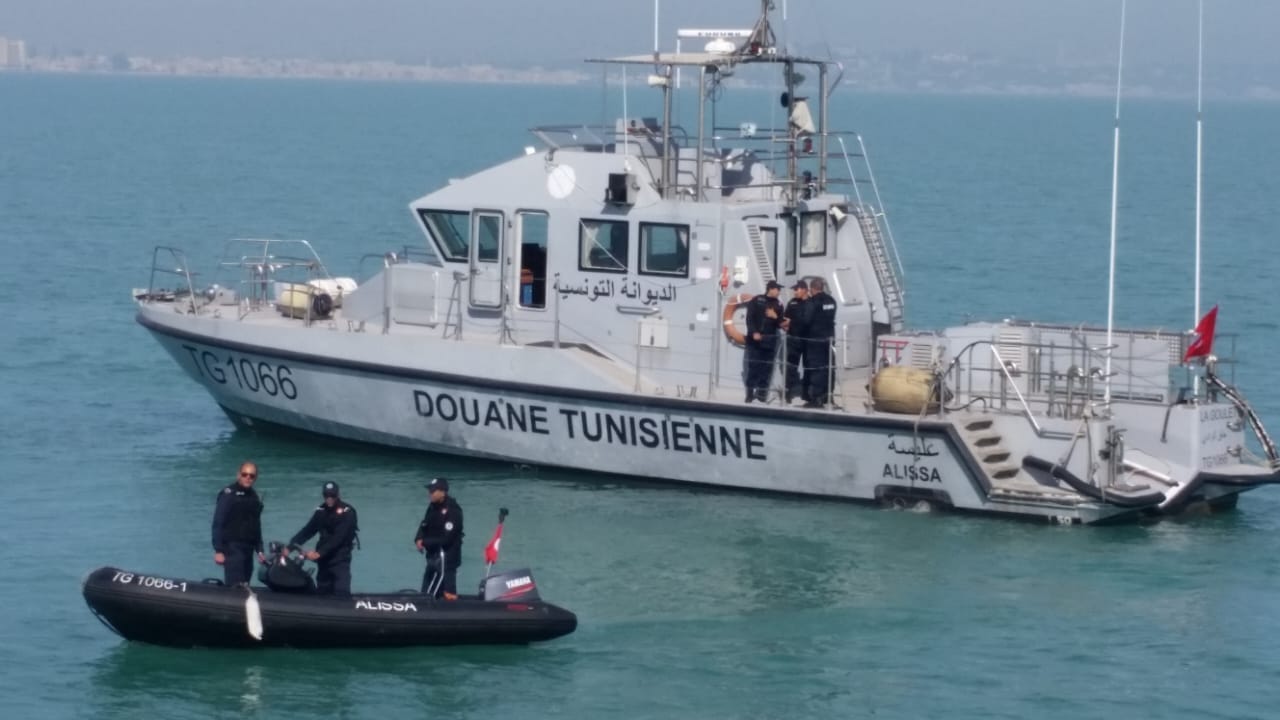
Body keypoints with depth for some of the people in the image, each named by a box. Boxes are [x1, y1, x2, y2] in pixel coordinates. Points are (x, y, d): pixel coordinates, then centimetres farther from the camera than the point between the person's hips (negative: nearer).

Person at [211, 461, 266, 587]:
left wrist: (259, 550, 17)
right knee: (235, 585, -16)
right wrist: (218, 550, -18)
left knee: (244, 585, 6)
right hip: (232, 547, -7)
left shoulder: (254, 497, 15)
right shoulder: (229, 494, -7)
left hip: (248, 548, 7)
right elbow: (218, 523, -12)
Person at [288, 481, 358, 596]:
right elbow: (307, 531, 3)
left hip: (340, 559, -6)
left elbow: (339, 537, -19)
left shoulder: (347, 512, -10)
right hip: (323, 560, 6)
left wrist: (319, 553, -27)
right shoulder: (321, 511, 7)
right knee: (322, 594, 8)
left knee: (341, 594, -17)